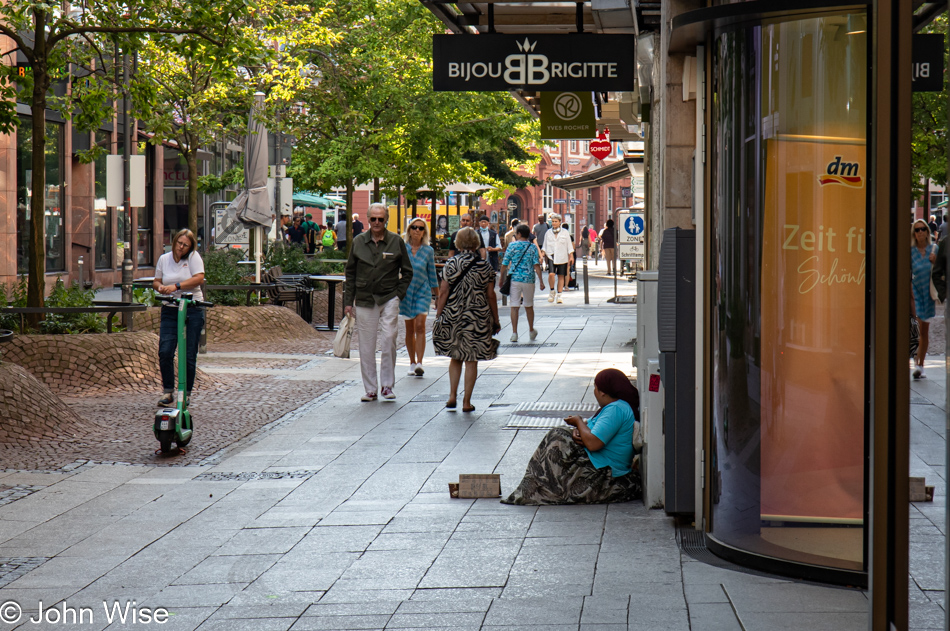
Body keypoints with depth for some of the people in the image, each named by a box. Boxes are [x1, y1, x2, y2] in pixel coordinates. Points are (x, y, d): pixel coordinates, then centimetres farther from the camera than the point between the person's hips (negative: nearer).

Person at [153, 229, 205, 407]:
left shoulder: (193, 257, -1)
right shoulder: (164, 259, 9)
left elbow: (199, 278, -14)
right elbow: (156, 281, 16)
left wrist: (176, 286, -21)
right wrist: (160, 287, -9)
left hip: (192, 310, -3)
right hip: (170, 310, 3)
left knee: (189, 355, -1)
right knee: (165, 352, -7)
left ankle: (186, 393, 11)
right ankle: (168, 393, 5)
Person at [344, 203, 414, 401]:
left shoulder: (396, 242, 2)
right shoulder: (358, 242, 6)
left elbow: (407, 272, 10)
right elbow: (350, 273, 12)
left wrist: (398, 294, -1)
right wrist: (348, 301, 7)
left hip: (389, 299, -1)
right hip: (364, 301, 2)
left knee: (388, 339, -12)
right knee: (366, 346, 2)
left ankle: (388, 385, 1)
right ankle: (370, 389, 10)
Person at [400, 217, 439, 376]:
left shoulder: (428, 250, 1)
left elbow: (432, 275, 9)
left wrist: (437, 296, 12)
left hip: (423, 292, -1)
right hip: (406, 292, 1)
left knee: (420, 326, -13)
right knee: (409, 329, 8)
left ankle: (419, 363, -17)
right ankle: (412, 362, 19)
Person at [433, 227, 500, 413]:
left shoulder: (450, 264, -2)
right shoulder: (484, 266, -2)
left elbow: (443, 293, -4)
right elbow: (491, 295, 0)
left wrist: (438, 316, 2)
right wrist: (496, 321, 8)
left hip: (453, 315, 1)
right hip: (478, 318, -1)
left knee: (455, 357, 17)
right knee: (471, 360, 5)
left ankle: (452, 396, 6)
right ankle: (466, 401, 5)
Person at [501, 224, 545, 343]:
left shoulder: (512, 246, -1)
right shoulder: (532, 247, 2)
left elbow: (504, 265, 0)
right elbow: (536, 265, -6)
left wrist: (502, 279, 10)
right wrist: (541, 281, -5)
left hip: (514, 279, -1)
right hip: (529, 279, 1)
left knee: (514, 307, 1)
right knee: (529, 306, 15)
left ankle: (514, 333, -5)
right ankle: (531, 331, 26)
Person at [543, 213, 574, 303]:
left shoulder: (565, 233, 6)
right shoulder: (548, 233, 10)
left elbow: (569, 246, 8)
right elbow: (545, 246, 15)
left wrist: (571, 256, 2)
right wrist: (542, 255, 4)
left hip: (562, 258, 0)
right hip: (551, 257, 0)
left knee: (561, 276, 3)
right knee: (551, 274, -19)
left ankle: (559, 296, 11)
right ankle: (552, 292, 2)